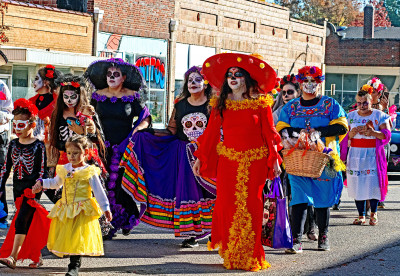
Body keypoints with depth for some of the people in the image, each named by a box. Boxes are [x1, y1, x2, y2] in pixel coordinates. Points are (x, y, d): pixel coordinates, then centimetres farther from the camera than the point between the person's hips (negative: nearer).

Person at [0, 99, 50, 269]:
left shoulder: (38, 146, -6)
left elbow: (42, 170, -8)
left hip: (32, 189, -6)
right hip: (18, 188, 6)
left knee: (21, 220, -16)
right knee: (29, 223, 10)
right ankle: (36, 256, 20)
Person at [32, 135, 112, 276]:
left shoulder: (90, 172, -5)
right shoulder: (64, 169, 9)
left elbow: (99, 191, -4)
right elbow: (55, 183, 27)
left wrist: (106, 208, -7)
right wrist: (41, 183, 13)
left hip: (82, 210, -6)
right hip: (66, 210, 6)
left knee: (77, 239, -10)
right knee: (67, 237, 7)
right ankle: (74, 263, 18)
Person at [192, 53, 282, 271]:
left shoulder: (260, 103, 1)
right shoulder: (220, 104, 7)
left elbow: (269, 133, 2)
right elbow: (211, 132, 9)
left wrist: (274, 160, 0)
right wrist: (200, 158, 8)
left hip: (255, 162, -2)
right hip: (228, 160, 2)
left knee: (251, 206, -2)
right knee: (227, 205, -3)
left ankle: (250, 256, 7)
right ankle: (230, 255, 9)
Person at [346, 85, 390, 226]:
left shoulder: (379, 116, 3)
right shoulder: (351, 116, 11)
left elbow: (386, 135, -5)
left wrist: (372, 132, -21)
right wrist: (352, 133, -12)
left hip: (373, 155, -2)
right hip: (356, 155, 2)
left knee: (373, 184, -6)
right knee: (358, 184, -1)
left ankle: (373, 214, 11)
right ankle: (361, 215, 7)